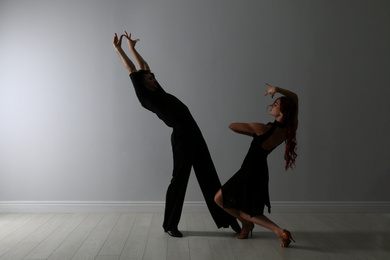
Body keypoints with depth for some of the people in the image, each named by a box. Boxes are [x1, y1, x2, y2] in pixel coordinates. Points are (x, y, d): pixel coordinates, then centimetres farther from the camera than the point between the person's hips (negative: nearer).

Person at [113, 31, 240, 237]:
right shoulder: (145, 97, -2)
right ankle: (170, 224, 17)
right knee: (179, 179, 0)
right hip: (181, 136, -9)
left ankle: (227, 218, 18)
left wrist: (132, 48, 33)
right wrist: (119, 49, 5)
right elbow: (133, 72, -2)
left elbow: (144, 67, 28)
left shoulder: (157, 91, 19)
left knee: (209, 177, 10)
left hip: (193, 133, 9)